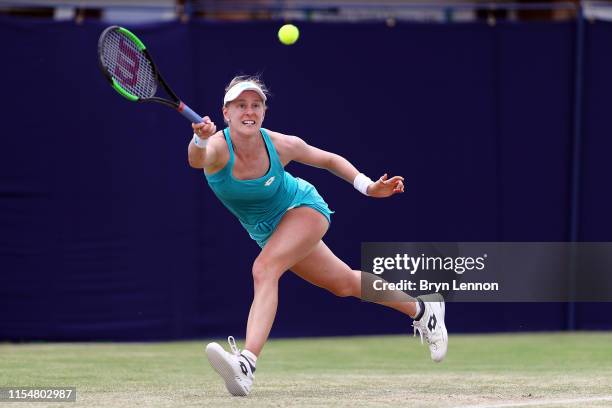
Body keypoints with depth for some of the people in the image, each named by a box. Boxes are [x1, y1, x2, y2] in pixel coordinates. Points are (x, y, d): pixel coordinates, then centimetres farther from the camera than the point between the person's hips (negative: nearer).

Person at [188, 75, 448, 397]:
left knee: (263, 270, -31)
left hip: (302, 208, -4)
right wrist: (200, 141, -77)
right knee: (344, 282, 19)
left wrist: (368, 187, -15)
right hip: (267, 231, 4)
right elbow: (197, 160, -54)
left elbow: (329, 160, -4)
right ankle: (421, 309, 41)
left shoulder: (280, 146, -25)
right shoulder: (217, 147, -28)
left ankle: (247, 363, -45)